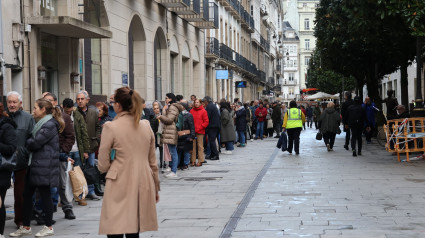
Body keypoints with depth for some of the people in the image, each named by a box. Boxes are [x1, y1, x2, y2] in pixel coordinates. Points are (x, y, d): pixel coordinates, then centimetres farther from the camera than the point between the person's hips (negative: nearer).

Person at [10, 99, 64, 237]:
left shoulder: (49, 125, -13)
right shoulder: (41, 123, 19)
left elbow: (35, 143, -16)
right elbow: (33, 142, 17)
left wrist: (26, 141, 0)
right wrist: (29, 142, -3)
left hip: (44, 167, -10)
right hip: (34, 165, 10)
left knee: (45, 195, -1)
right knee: (27, 195, 9)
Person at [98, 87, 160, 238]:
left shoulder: (110, 127, -8)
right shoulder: (146, 125, 6)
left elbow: (103, 166, -4)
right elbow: (152, 162, 14)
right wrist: (156, 187, 24)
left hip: (120, 186, -5)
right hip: (143, 185, 5)